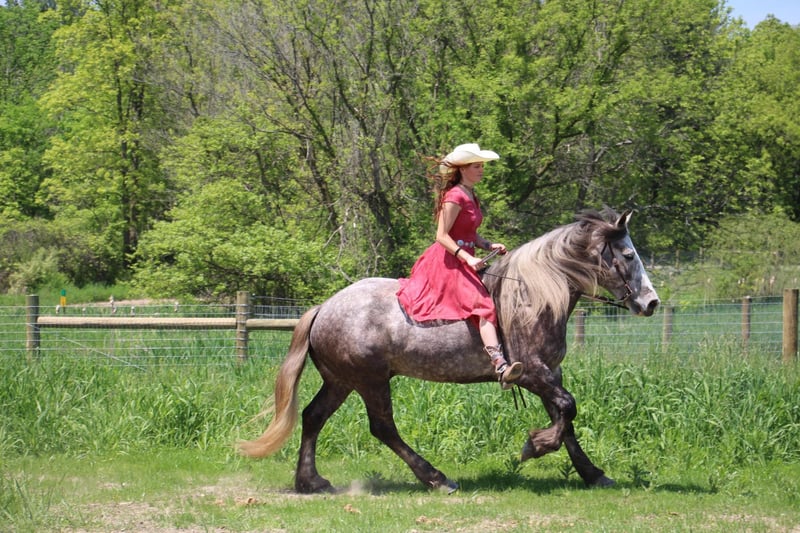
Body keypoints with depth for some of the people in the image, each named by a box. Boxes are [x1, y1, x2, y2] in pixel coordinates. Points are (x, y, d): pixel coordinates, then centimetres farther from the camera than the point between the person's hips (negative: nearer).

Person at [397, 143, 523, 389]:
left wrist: (489, 245, 5)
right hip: (448, 261, -11)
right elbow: (442, 236, -17)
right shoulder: (455, 197, -13)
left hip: (464, 261, 11)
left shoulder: (471, 198, 16)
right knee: (484, 306, -26)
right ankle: (500, 365, -41)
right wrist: (467, 258, -25)